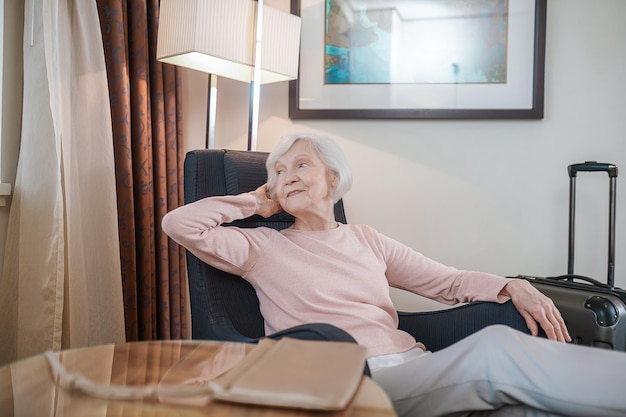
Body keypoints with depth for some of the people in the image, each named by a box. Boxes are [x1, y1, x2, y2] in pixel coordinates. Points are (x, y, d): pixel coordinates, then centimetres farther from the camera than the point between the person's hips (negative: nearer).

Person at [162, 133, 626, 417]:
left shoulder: (366, 239, 21)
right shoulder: (263, 247, 10)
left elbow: (448, 280, 22)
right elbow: (178, 224, -2)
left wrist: (512, 286, 3)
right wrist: (258, 201, 10)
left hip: (413, 368, 5)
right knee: (496, 348, -29)